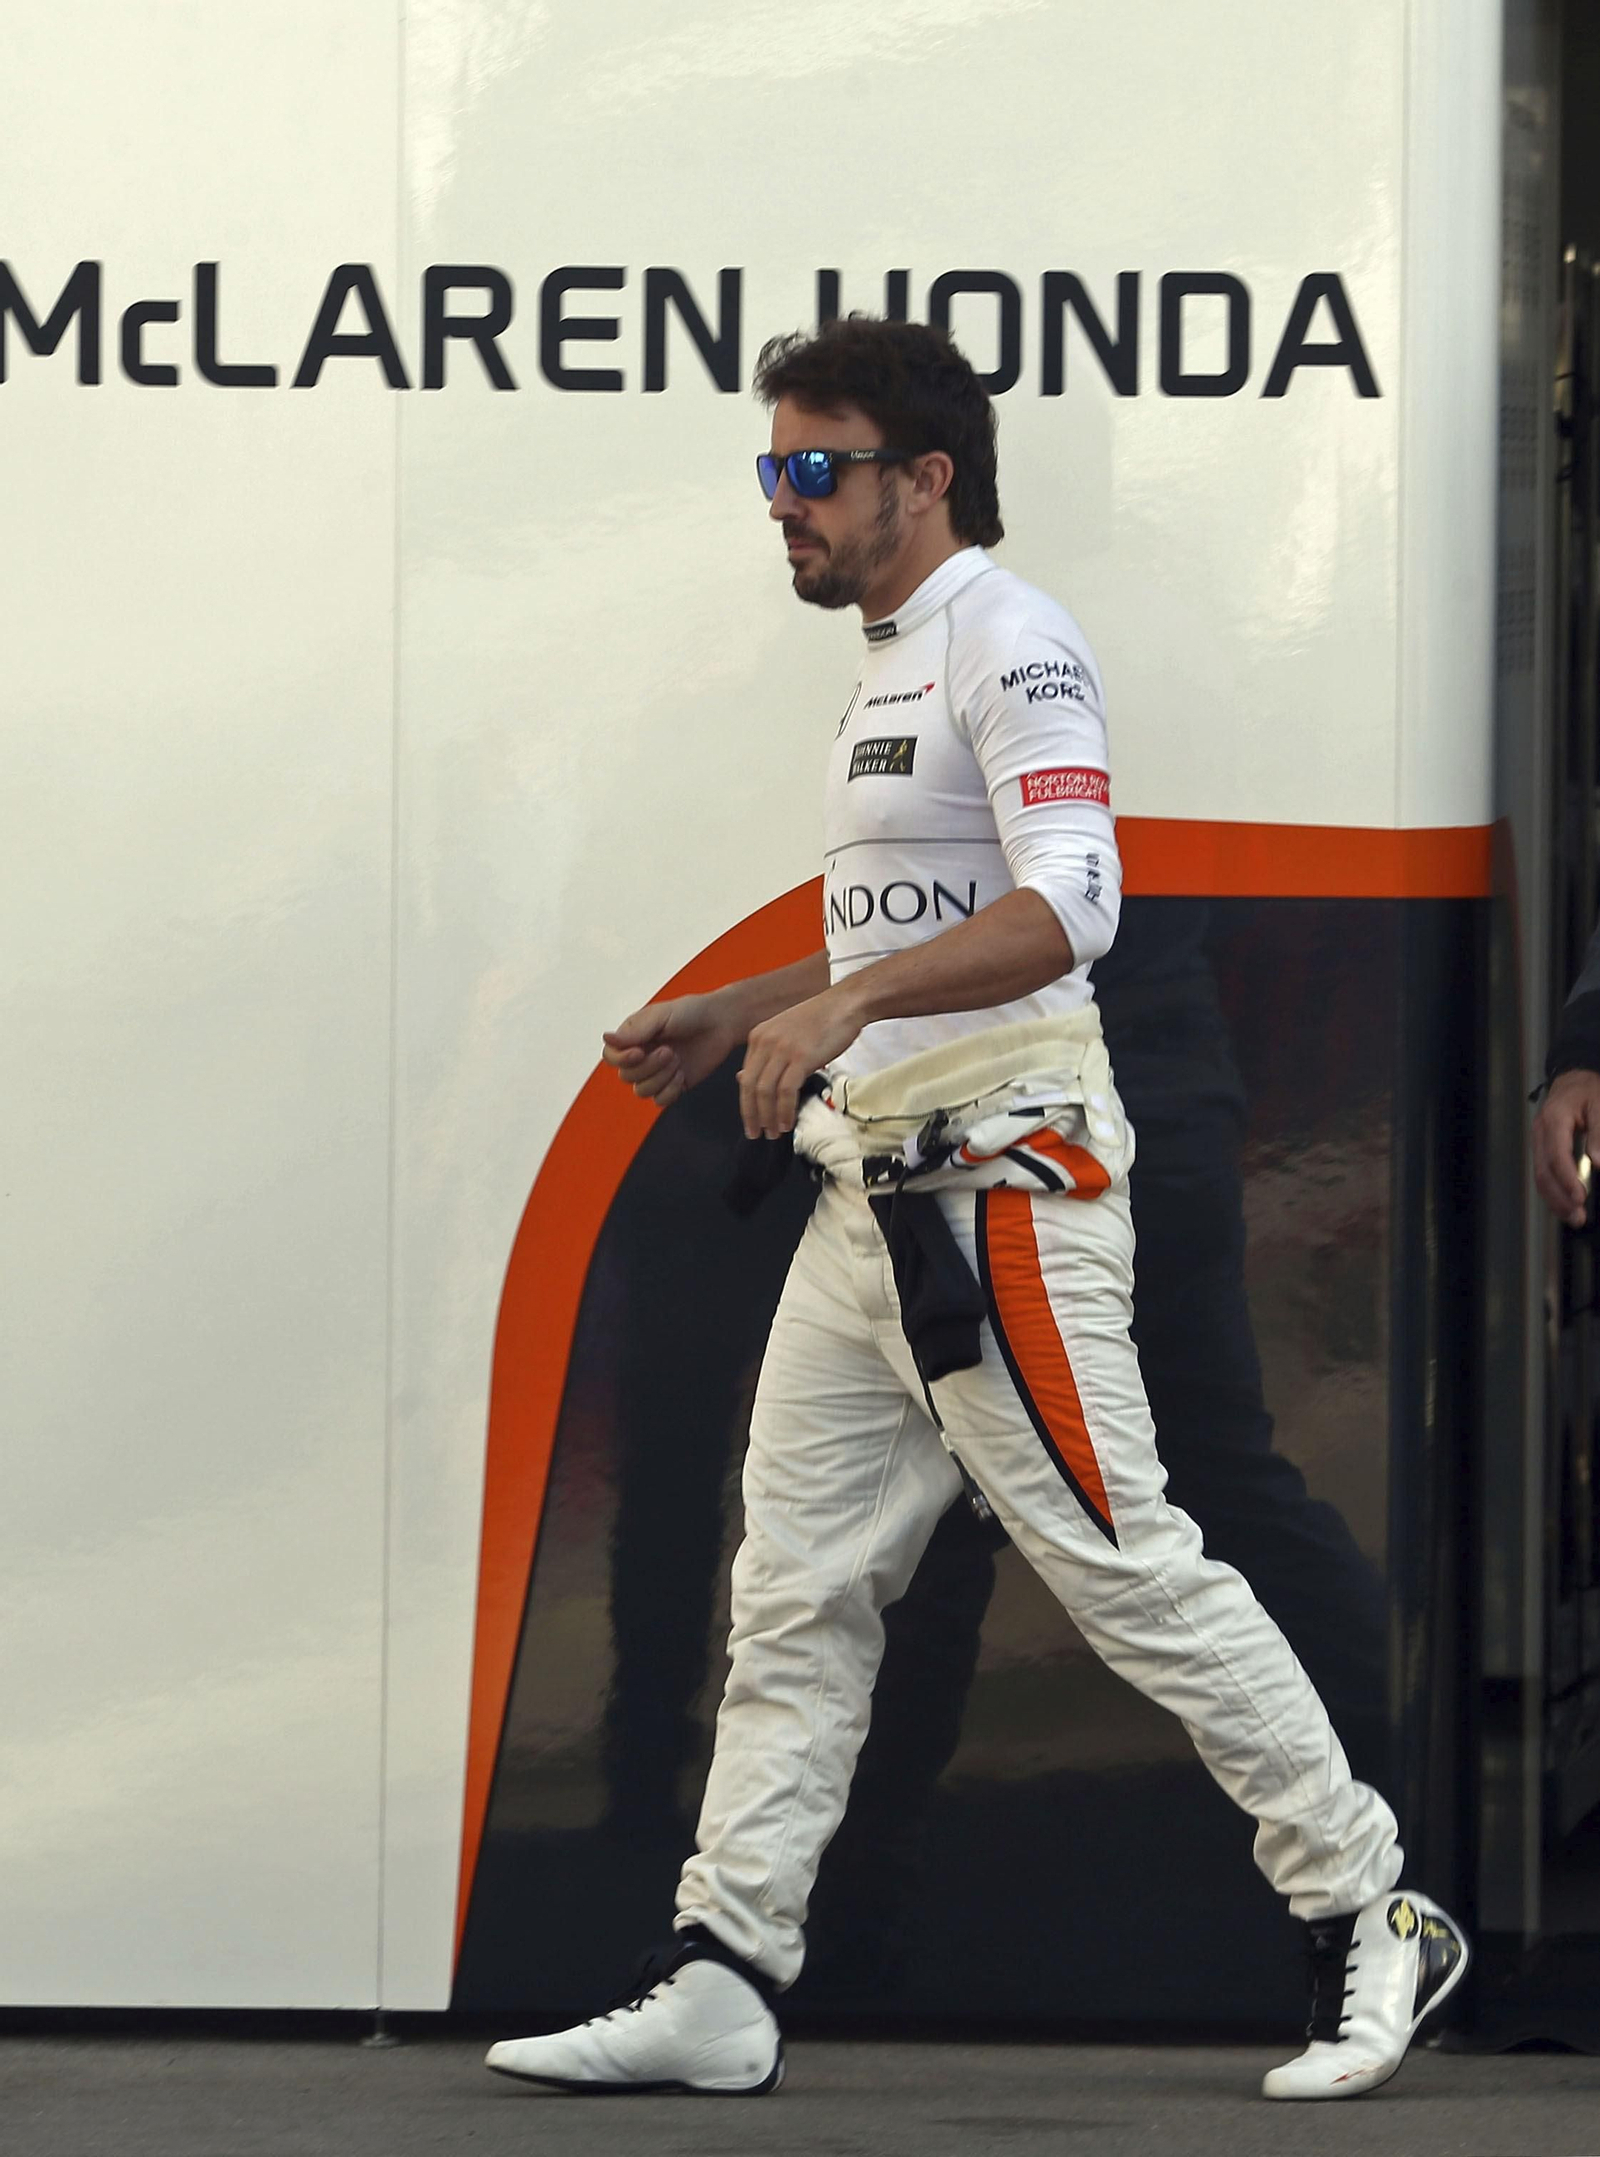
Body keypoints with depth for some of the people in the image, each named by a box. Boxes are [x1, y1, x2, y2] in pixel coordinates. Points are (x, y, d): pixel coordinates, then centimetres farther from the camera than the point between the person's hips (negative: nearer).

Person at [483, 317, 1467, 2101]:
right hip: (876, 1198, 10)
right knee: (794, 1587, 6)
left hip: (1002, 1185, -10)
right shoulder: (891, 667, 20)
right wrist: (728, 1020, 21)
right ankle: (719, 1986, 7)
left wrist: (841, 1003, -34)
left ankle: (1369, 1920, 2)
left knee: (1120, 1565, -8)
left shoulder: (1010, 645, -11)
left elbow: (1067, 907, -25)